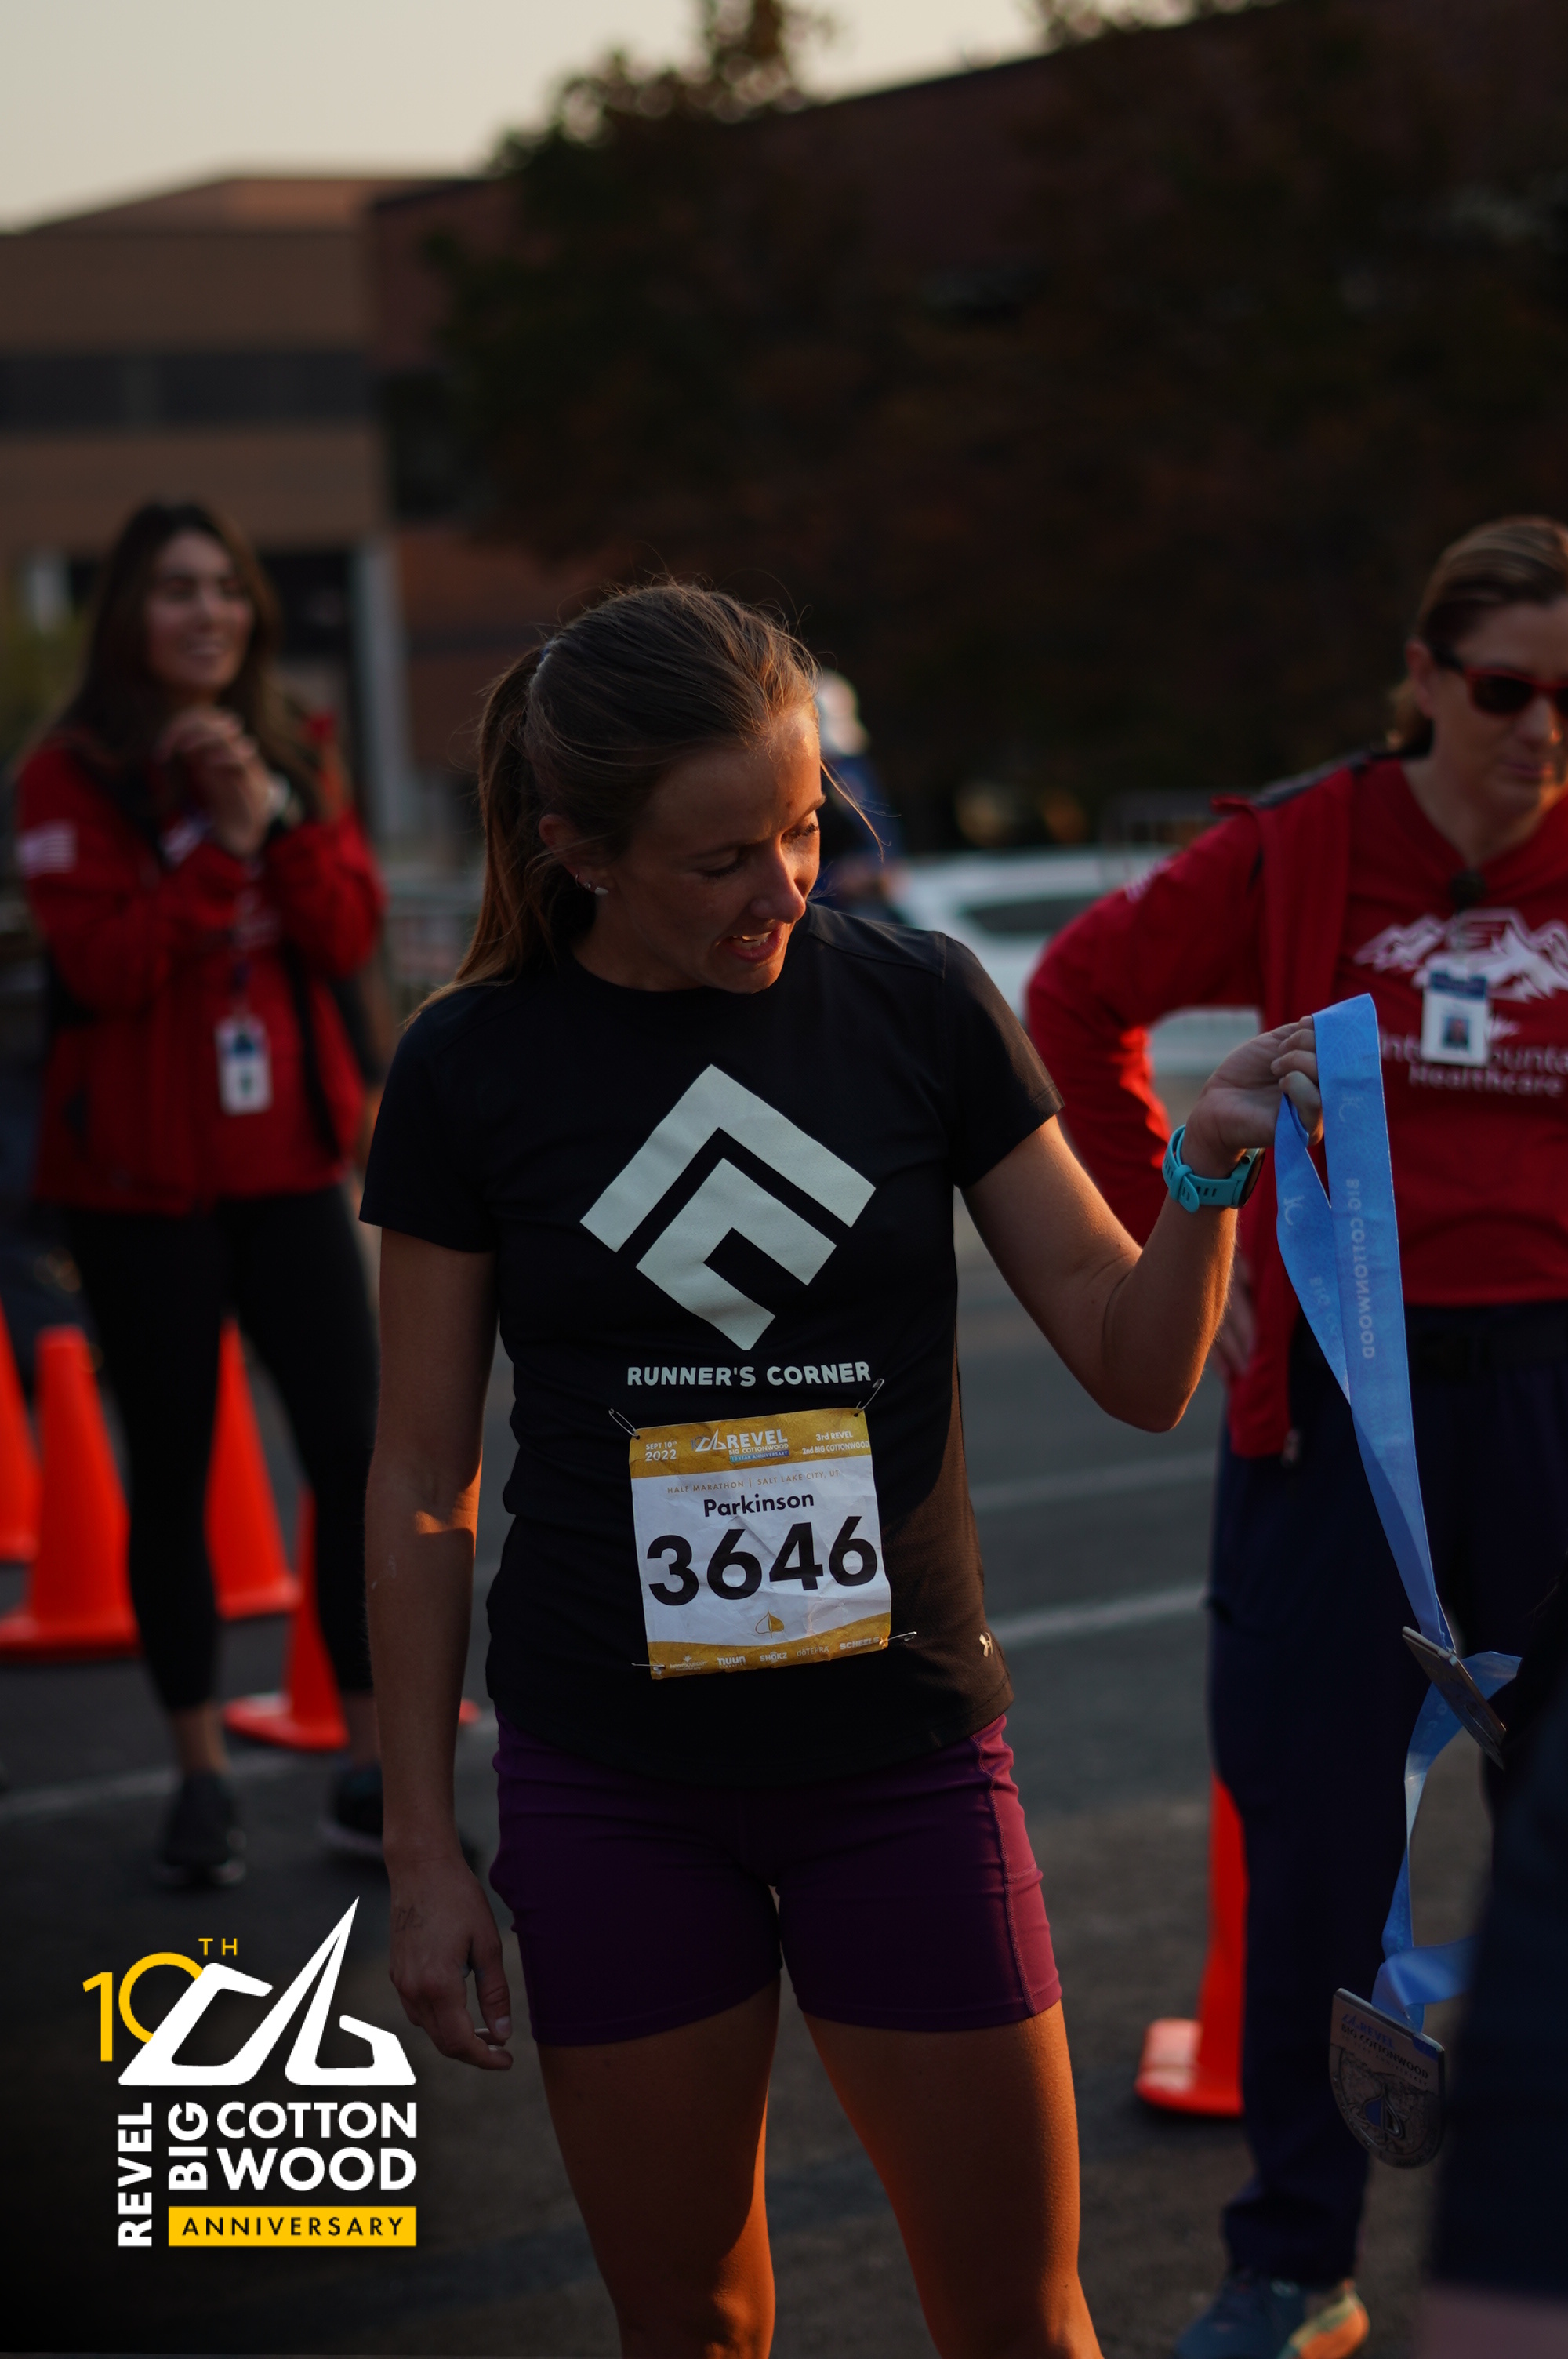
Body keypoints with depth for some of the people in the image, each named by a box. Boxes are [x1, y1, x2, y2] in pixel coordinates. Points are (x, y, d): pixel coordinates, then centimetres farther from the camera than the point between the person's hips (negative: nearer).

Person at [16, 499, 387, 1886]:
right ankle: (203, 1776, 16)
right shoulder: (72, 777, -6)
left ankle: (374, 1768, 8)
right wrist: (218, 842, -20)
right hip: (140, 1176, -3)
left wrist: (271, 815, -15)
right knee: (173, 1473, 5)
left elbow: (351, 932, -2)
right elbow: (105, 963, -17)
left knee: (355, 1452, -2)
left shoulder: (298, 759, 9)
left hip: (286, 1161, 4)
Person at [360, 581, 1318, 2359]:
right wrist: (422, 1847, 1)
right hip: (612, 1789, 0)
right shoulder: (477, 1066, -5)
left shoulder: (915, 1004, -3)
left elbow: (1137, 1372, -1)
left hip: (902, 1752, 1)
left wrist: (1212, 1170, -20)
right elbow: (420, 1484, 1)